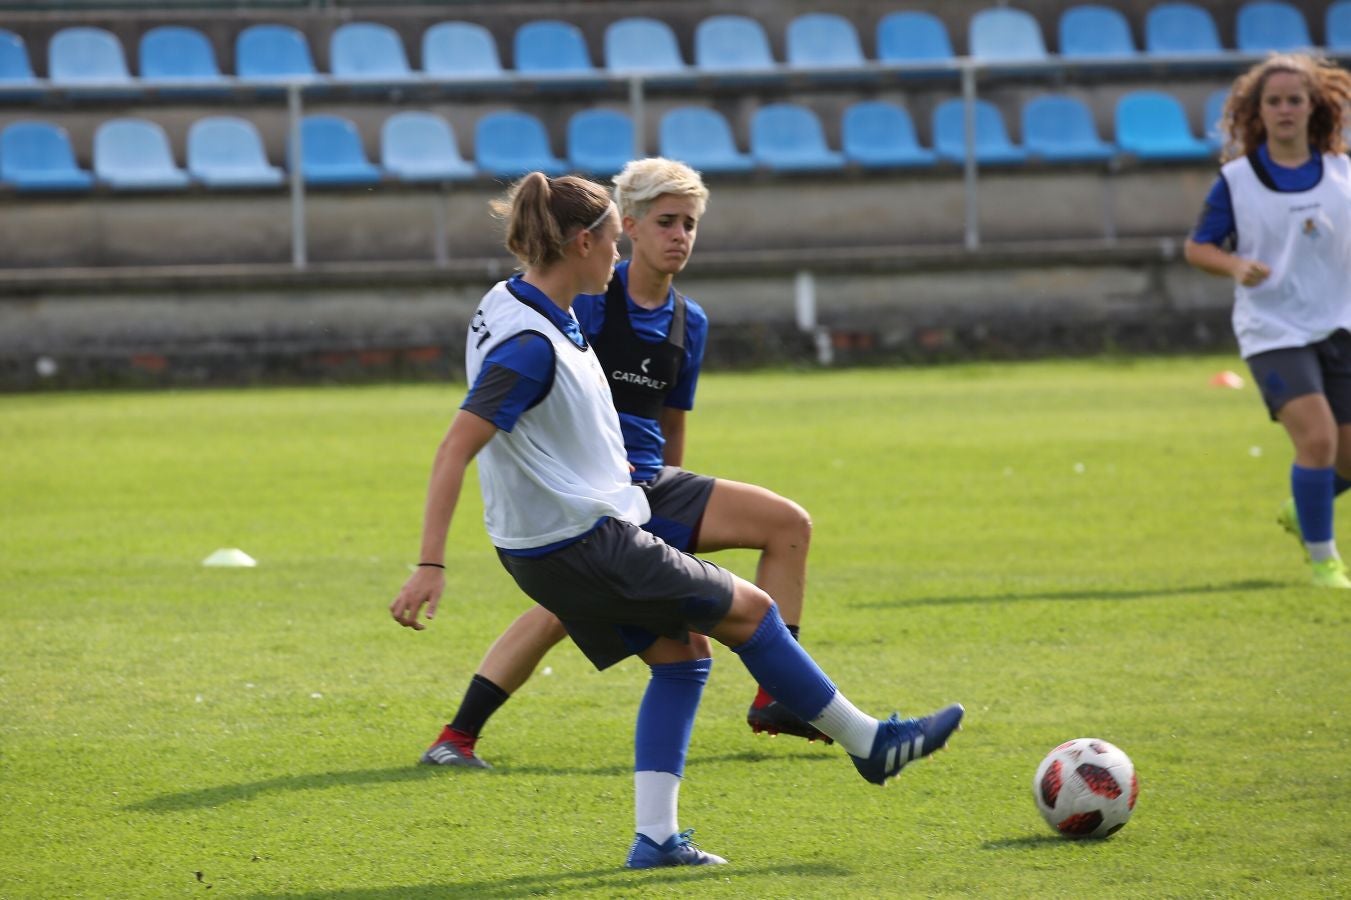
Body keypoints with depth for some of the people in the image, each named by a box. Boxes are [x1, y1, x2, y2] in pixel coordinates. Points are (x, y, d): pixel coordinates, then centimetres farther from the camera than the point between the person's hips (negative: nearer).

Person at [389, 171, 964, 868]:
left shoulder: (512, 303, 4)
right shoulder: (529, 345, -26)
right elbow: (455, 448, -29)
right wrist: (431, 566, -32)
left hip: (546, 543, 10)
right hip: (581, 544, -10)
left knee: (680, 655, 14)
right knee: (748, 610, 3)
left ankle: (654, 835, 8)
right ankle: (869, 742, 17)